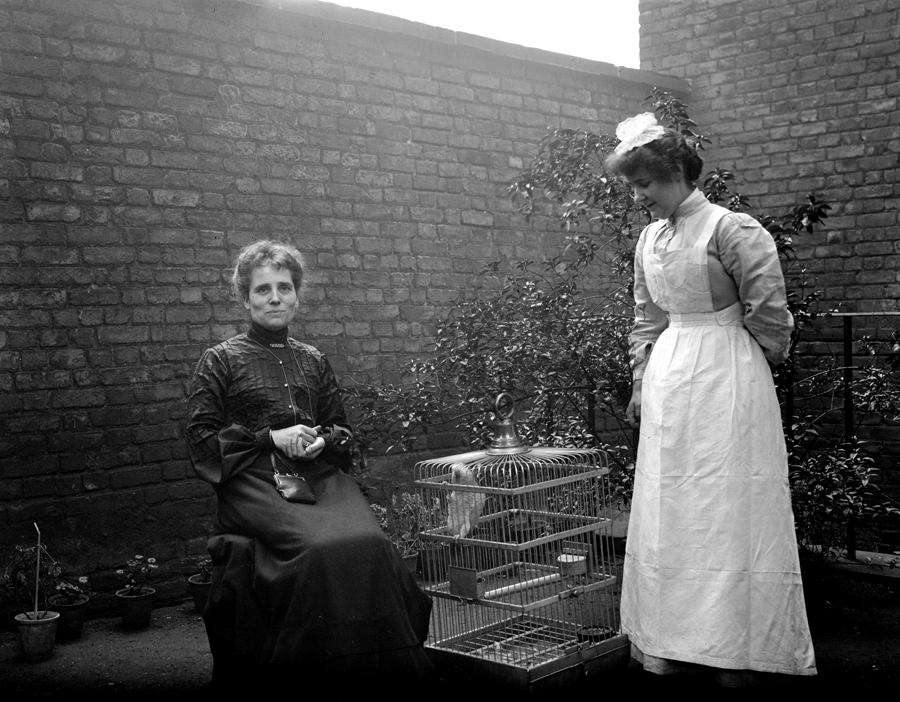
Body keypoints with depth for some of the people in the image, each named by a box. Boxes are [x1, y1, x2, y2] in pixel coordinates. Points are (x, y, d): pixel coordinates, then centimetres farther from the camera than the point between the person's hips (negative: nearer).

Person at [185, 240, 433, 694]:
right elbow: (201, 440, 4)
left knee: (372, 544, -28)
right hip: (254, 480, -3)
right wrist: (270, 438, -6)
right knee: (323, 548, -33)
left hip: (320, 474, 4)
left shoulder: (313, 360, 23)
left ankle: (380, 669, -18)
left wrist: (323, 439, 1)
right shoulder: (221, 361, 11)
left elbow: (343, 430, 26)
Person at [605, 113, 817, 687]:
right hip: (670, 378, 7)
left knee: (728, 505, -3)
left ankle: (741, 647, 8)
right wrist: (640, 383, 15)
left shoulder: (730, 229, -13)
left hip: (726, 376, -7)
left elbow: (769, 309, -10)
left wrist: (764, 359, 2)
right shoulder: (649, 239, 10)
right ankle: (677, 639, 18)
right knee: (669, 509, 8)